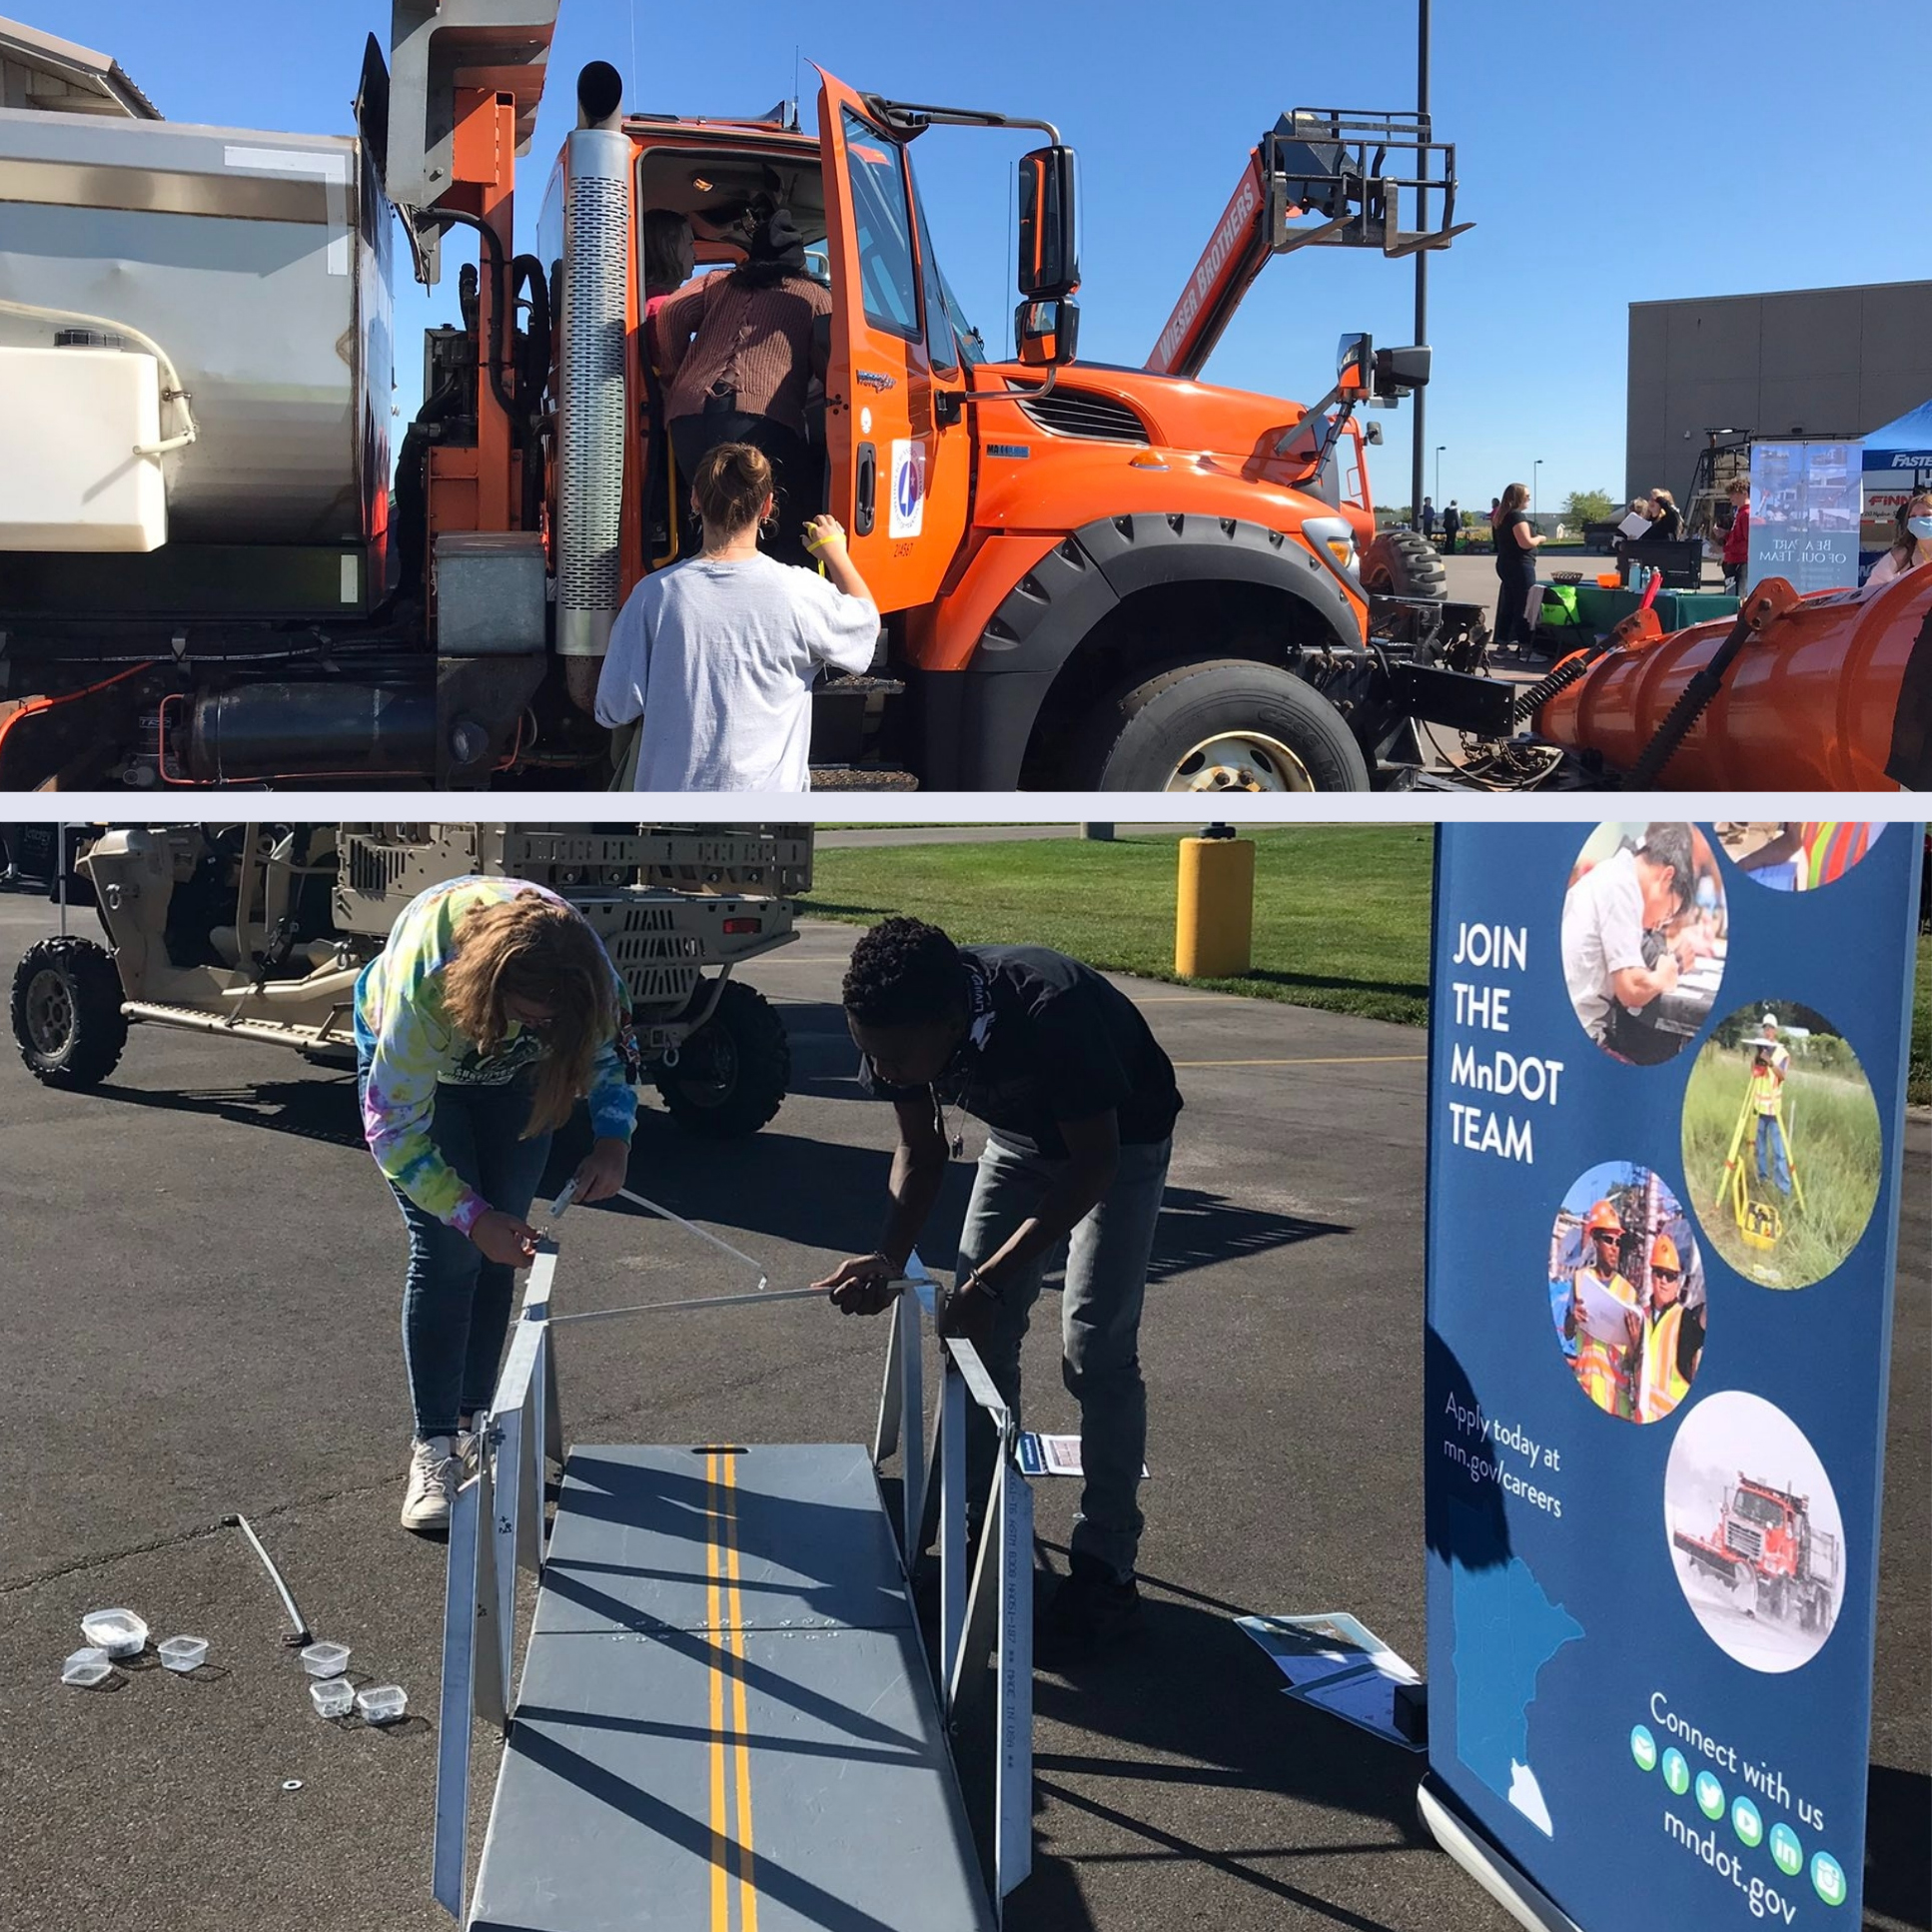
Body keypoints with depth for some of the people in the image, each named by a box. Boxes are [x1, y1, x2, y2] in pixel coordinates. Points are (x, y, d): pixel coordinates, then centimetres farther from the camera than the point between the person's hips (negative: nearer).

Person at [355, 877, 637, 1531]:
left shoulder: (578, 960, -33)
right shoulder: (423, 985, -44)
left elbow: (612, 1037, -10)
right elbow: (394, 1127, -32)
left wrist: (614, 1136, -24)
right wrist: (473, 1216, -38)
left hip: (511, 1070, 4)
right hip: (408, 1062, -3)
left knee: (498, 1249, 0)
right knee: (448, 1251, -13)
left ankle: (475, 1420, 14)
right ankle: (434, 1447, -5)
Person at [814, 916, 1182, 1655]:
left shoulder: (1051, 1012, -42)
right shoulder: (901, 1027, -24)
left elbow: (1093, 1164, -32)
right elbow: (923, 1149, -9)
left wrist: (993, 1279, -37)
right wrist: (891, 1256, -25)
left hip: (1118, 1141, -6)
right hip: (1020, 1137, 6)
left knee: (1095, 1347, -12)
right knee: (979, 1330, 2)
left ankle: (1107, 1567, -1)